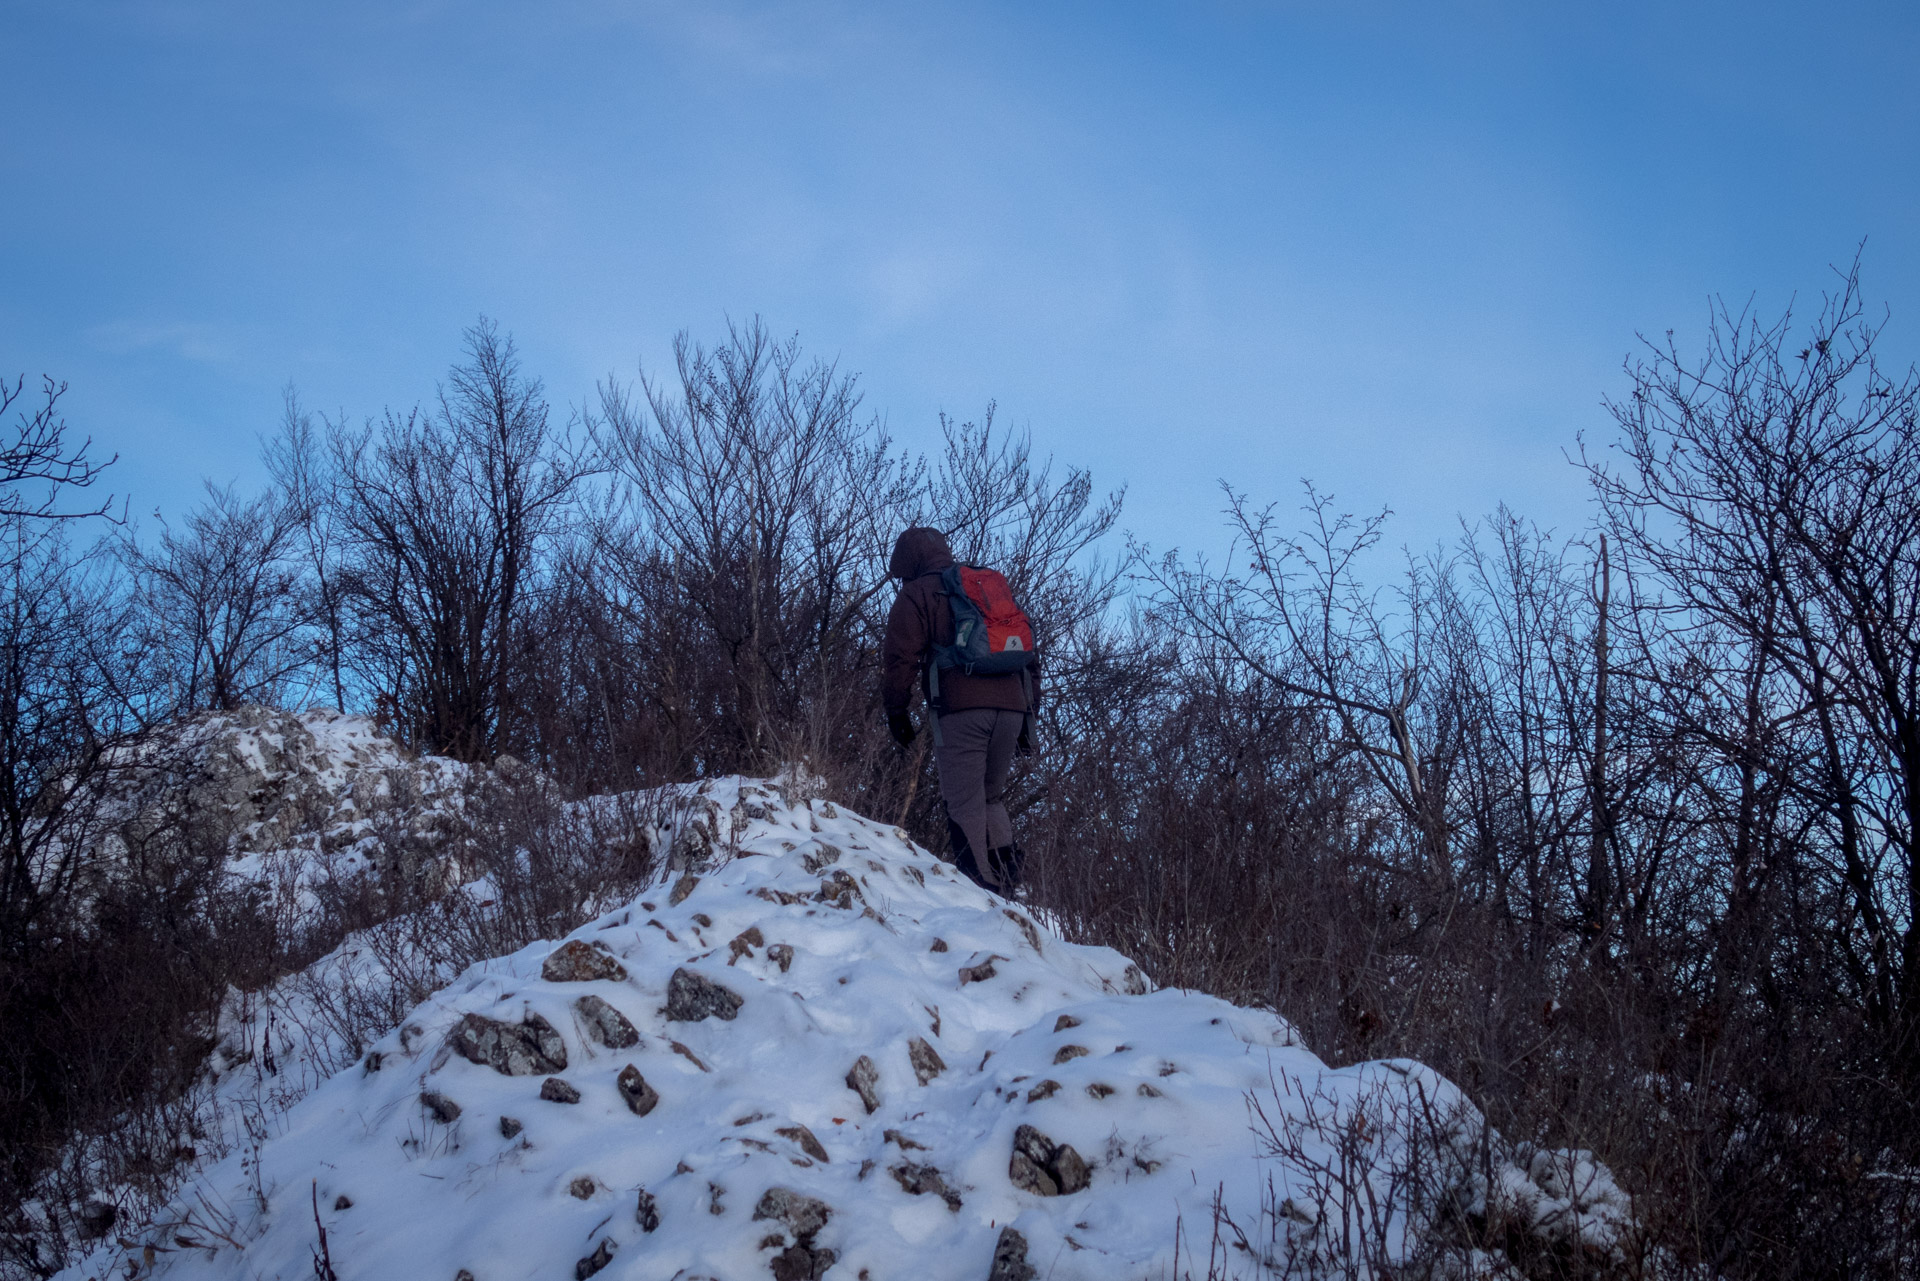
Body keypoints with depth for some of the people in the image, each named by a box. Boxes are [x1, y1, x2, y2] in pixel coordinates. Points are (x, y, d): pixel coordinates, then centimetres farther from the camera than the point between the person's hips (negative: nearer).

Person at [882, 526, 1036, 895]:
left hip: (960, 708, -6)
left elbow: (900, 657, -3)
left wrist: (896, 711, 5)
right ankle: (1008, 867, 0)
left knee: (964, 805, -4)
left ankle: (980, 885, -13)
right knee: (990, 796, 19)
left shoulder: (916, 594, 10)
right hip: (1010, 707, 6)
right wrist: (1028, 712, 27)